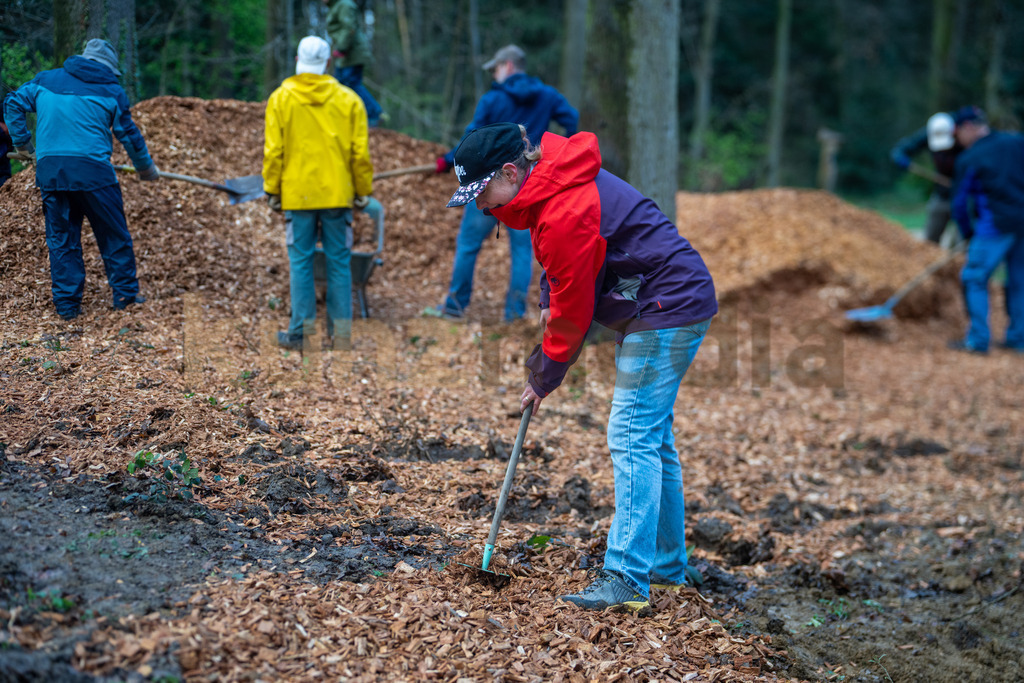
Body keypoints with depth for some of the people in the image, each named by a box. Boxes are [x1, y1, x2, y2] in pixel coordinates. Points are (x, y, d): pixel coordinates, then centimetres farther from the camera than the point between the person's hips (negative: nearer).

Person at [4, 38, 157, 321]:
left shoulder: (45, 80, 13)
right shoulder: (111, 91, 5)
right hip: (92, 168, -3)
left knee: (61, 238, 10)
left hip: (50, 170, 3)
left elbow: (13, 104, 13)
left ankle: (67, 304, 10)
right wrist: (146, 168, 23)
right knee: (113, 235, 10)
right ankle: (125, 294, 15)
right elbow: (128, 133, 10)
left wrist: (23, 145, 21)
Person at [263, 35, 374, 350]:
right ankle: (341, 330, 7)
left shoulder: (280, 99, 0)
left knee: (301, 261, 4)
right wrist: (363, 191, 9)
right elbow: (361, 153, 1)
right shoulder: (349, 100, 1)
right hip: (338, 194, 1)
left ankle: (301, 331, 4)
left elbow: (273, 151, -2)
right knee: (339, 260, 6)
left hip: (297, 194, -1)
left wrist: (272, 191, 6)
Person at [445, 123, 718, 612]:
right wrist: (550, 299, 7)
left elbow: (574, 313, -17)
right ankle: (666, 565, 24)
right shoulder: (554, 180, 6)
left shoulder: (563, 214, -25)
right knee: (652, 436, 15)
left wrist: (544, 377, -4)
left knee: (632, 437, -13)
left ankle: (627, 578, -14)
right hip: (677, 302, 11)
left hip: (666, 311, -11)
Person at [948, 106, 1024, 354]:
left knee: (974, 278, 3)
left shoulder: (968, 160, -5)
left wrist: (968, 233, 15)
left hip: (994, 227, -6)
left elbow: (960, 203, 1)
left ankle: (978, 340, 1)